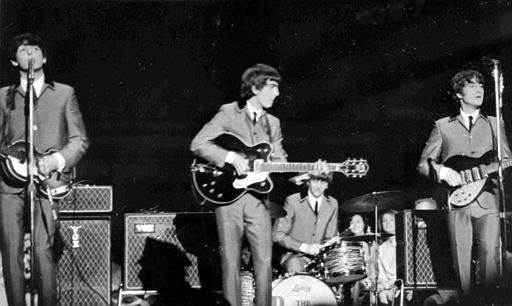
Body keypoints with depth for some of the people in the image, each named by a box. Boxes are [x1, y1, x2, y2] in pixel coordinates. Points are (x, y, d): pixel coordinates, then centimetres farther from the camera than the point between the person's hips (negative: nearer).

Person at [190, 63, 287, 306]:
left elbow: (278, 162, 11)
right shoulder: (229, 113, 0)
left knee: (264, 261, -3)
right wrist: (231, 157, -18)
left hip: (257, 198, 4)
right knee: (231, 262, -2)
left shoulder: (273, 124, 16)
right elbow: (197, 144, -8)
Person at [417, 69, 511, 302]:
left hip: (487, 198, 0)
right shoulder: (443, 126, 14)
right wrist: (442, 171, -9)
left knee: (490, 251, -18)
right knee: (461, 260, -5)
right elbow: (423, 163, 11)